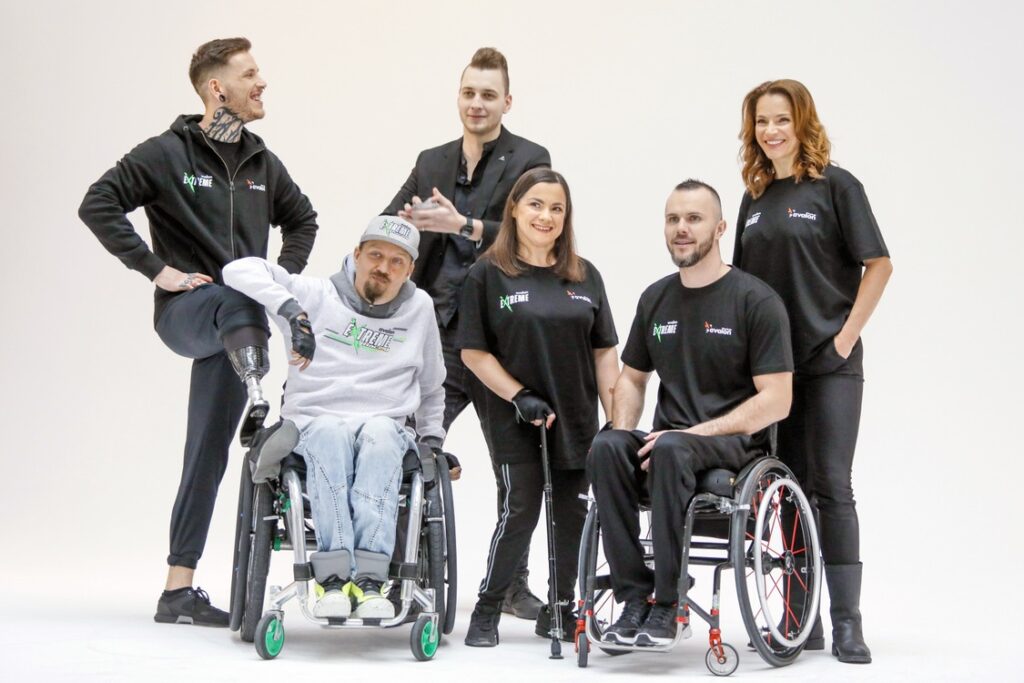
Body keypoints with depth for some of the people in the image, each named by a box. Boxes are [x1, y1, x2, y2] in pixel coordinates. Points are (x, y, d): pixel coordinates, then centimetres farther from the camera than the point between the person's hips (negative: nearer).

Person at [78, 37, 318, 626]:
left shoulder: (263, 163, 13)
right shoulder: (167, 154, -3)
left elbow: (302, 219, 28)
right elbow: (98, 205, -9)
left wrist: (284, 278, 12)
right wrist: (157, 269, -14)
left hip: (235, 326, 5)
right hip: (185, 311, -4)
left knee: (208, 455, 3)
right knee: (240, 300, -39)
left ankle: (179, 589, 8)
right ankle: (258, 401, -56)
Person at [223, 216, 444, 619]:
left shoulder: (419, 308, 16)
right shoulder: (318, 296, 7)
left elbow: (431, 387, 31)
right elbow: (240, 270, -3)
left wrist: (432, 437, 22)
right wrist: (292, 311, -17)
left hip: (388, 428, 1)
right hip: (314, 422, -1)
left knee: (379, 435, -36)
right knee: (330, 435, -38)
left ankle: (369, 578, -49)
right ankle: (333, 577, -48)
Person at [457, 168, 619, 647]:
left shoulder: (585, 277, 10)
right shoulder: (487, 274, -2)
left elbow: (604, 352, 9)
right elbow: (473, 351, -5)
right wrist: (521, 397, -13)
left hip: (576, 419, 4)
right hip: (513, 420, -4)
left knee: (573, 515, 7)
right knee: (520, 509, -8)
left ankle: (560, 609, 23)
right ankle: (486, 611, 7)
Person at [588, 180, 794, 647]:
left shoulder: (755, 300, -4)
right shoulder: (656, 298, 14)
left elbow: (775, 401, -10)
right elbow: (632, 377, 23)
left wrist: (696, 433, -18)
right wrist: (624, 431, 1)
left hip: (736, 443, -5)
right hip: (669, 439, 5)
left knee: (672, 449, -37)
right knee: (606, 447, -27)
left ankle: (666, 600, -29)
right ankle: (634, 595, -24)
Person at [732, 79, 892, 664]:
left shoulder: (835, 186, -3)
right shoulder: (755, 199, 13)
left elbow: (878, 264, -6)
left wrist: (848, 335, -11)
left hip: (829, 361, -5)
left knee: (832, 485, -7)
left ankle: (847, 622, -3)